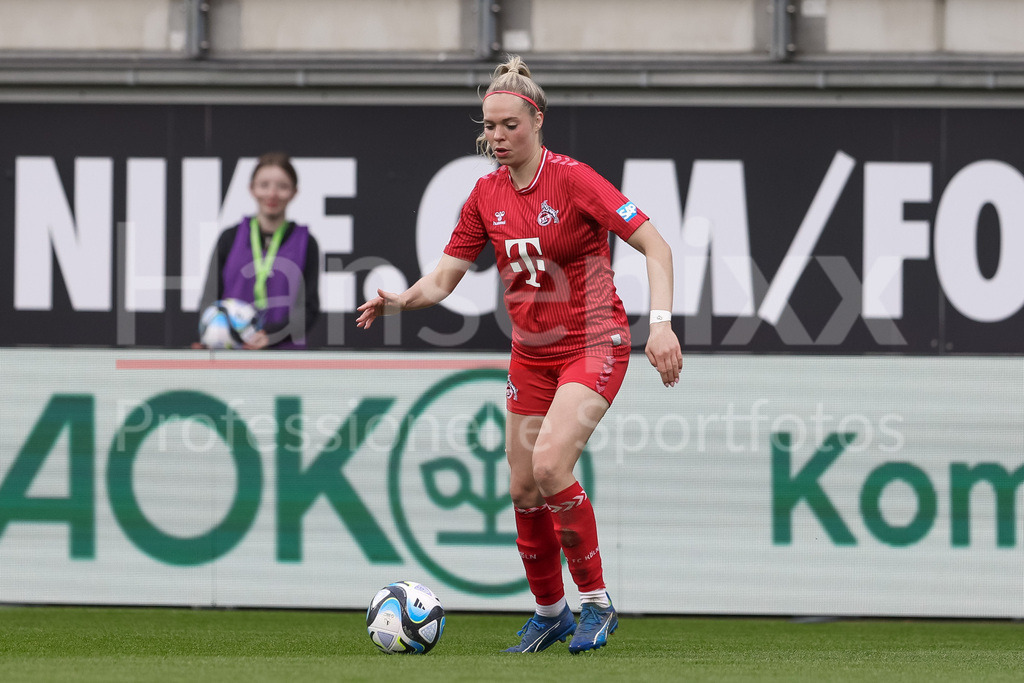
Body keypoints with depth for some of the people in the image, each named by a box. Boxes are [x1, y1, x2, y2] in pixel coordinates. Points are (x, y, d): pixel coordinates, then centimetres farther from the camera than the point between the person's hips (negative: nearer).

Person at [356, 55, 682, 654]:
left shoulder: (572, 179, -17)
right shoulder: (487, 195, 1)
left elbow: (655, 246, -18)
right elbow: (444, 277, 6)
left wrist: (661, 323, -30)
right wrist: (399, 300, -15)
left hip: (594, 345, -6)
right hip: (531, 352, 6)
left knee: (550, 463, -25)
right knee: (524, 489, 6)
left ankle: (596, 602, -11)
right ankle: (550, 612, 25)